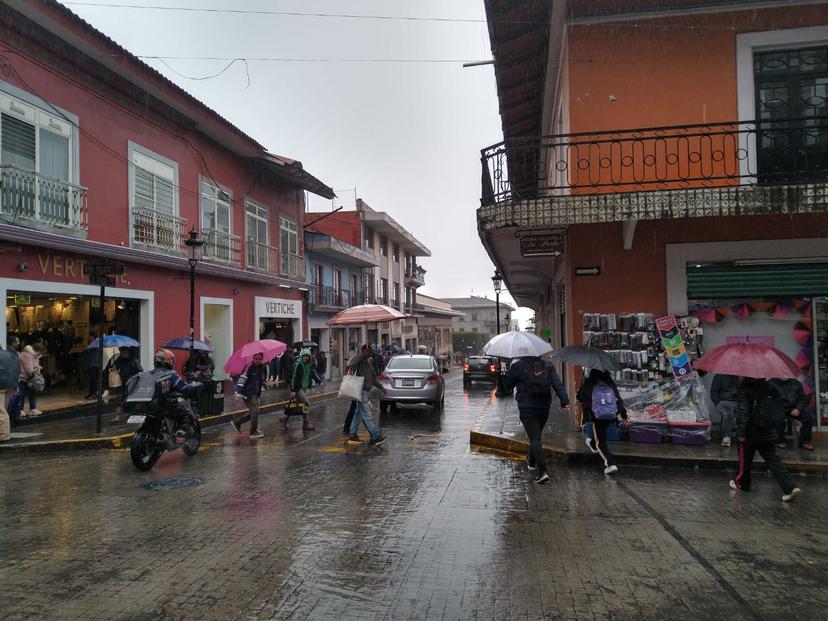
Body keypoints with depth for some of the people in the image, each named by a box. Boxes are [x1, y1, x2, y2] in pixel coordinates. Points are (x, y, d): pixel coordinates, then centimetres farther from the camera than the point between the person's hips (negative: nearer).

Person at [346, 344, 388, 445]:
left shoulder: (369, 362, 19)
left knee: (359, 414, 13)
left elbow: (373, 378, 26)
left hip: (366, 391, 10)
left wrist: (381, 387, 22)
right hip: (361, 392, -9)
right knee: (367, 415, -8)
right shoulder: (359, 361, -9)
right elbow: (350, 363, -35)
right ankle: (376, 436, -10)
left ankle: (352, 435, 20)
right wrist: (362, 355, -34)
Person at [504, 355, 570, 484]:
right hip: (544, 407, 5)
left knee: (535, 439, -7)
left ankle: (543, 471, -18)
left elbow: (507, 384, 5)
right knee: (537, 436, 23)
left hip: (527, 408, -5)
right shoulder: (547, 367, 9)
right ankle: (531, 461, 40)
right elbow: (558, 385, -1)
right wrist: (565, 401, -6)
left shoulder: (517, 367, -3)